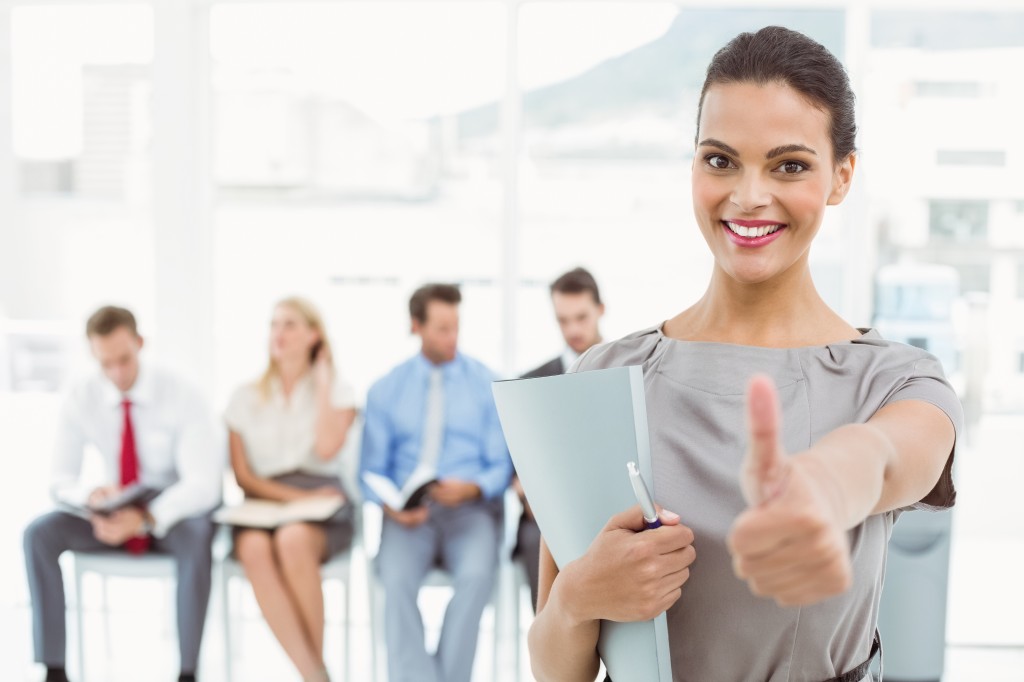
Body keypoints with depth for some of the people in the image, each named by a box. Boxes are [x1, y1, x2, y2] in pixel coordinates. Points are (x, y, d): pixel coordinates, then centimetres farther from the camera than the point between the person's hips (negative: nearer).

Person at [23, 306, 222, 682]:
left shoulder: (182, 397, -20)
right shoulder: (81, 400, -9)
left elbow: (203, 483, -26)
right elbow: (61, 479, -7)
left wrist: (145, 518, -43)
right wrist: (91, 496, -32)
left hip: (174, 510, -4)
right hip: (116, 509, 4)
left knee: (197, 542, -39)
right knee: (39, 534, -22)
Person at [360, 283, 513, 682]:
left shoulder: (488, 385, 6)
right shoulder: (386, 390, 10)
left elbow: (502, 466, 3)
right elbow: (372, 469, 8)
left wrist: (472, 488, -18)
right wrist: (388, 504, -13)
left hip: (471, 508, -1)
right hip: (408, 513, 1)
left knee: (476, 574, -32)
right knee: (396, 578, -31)